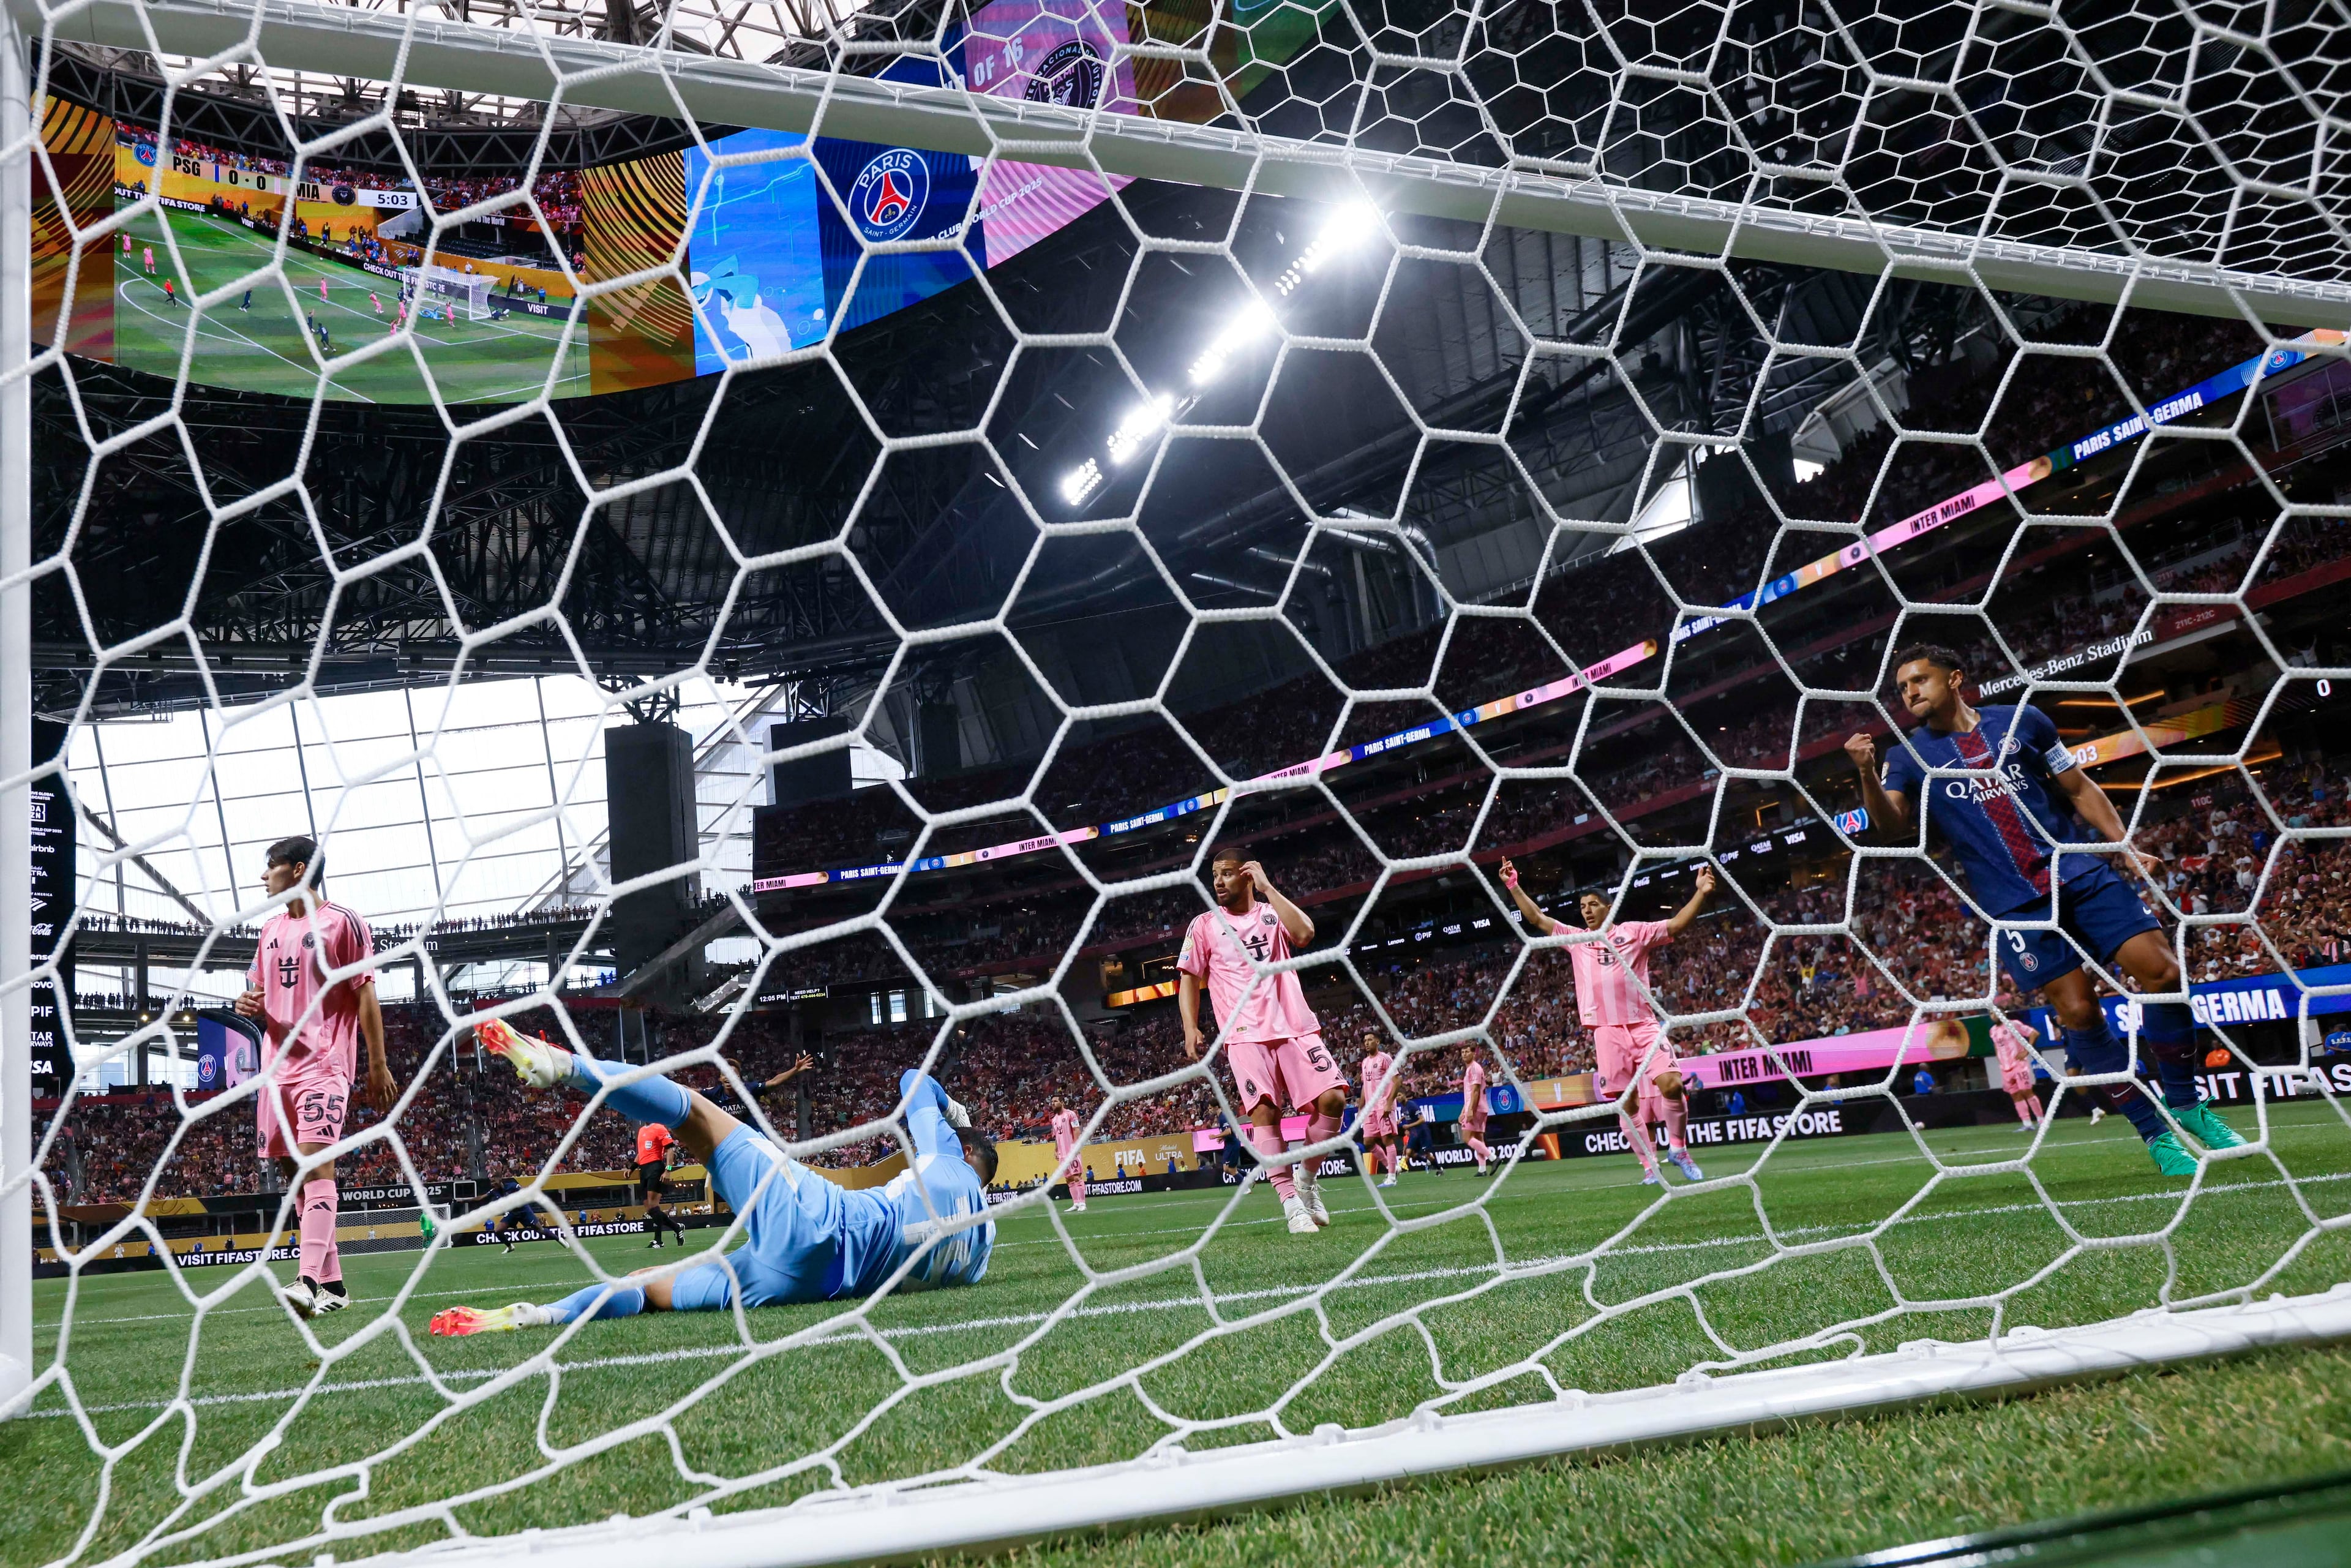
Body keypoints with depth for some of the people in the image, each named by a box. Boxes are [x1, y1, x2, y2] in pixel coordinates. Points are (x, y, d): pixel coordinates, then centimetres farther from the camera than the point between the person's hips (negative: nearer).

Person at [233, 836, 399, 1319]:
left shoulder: (342, 922, -3)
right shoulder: (270, 930, 18)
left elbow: (365, 995, -5)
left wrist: (378, 1065, -9)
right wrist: (250, 1004, 2)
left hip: (324, 1061, -8)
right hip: (278, 1062, 8)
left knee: (314, 1161, -20)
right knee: (294, 1170, 7)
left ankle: (309, 1282, -30)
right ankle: (332, 1285, 14)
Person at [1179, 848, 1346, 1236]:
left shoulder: (1273, 913, 14)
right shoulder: (1204, 925, 13)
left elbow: (1304, 933, -7)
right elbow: (1188, 980, 12)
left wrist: (1267, 887, -3)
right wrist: (1191, 1029, -3)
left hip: (1295, 1026, 1)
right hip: (1245, 1033, -1)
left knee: (1333, 1098, -13)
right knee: (1264, 1110, -16)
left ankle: (1306, 1178, 8)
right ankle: (1291, 1202, -11)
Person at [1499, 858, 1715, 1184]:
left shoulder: (1634, 931, 10)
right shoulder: (1577, 940, 17)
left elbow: (1676, 925, 4)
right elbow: (1537, 919, 17)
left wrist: (1700, 893, -8)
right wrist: (1514, 887, 10)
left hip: (1643, 1025, -2)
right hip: (1606, 1031, 2)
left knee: (1671, 1084, -17)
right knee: (1627, 1102, 0)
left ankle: (1678, 1149, 2)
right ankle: (1649, 1166, 8)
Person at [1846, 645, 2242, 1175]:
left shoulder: (2021, 721, 10)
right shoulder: (1911, 757, 5)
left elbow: (2080, 789, 15)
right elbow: (1890, 822, -11)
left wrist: (2126, 847, 4)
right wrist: (1868, 775, -31)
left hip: (2079, 872, 2)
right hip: (2012, 903, -2)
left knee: (2162, 973, -8)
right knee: (2077, 1012, -9)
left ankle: (2185, 1106, 12)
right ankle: (2156, 1134, 6)